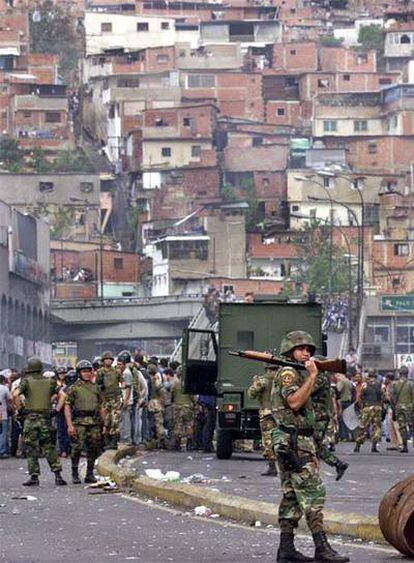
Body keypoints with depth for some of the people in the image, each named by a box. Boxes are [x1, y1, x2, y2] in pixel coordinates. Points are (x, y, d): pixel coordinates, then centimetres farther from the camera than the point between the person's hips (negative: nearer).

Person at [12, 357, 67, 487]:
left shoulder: (26, 381, -4)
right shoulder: (49, 382, 7)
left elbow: (15, 394, -18)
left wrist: (18, 407, -4)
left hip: (31, 418, -3)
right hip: (46, 418, 3)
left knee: (31, 449, 4)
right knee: (49, 448, 11)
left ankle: (34, 477, 1)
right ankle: (57, 475, 3)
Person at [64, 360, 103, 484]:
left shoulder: (95, 388, 15)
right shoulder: (74, 388, 1)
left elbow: (100, 406, 20)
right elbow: (67, 407, -3)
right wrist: (70, 425, -13)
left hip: (94, 423, 4)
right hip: (79, 422, -4)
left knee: (93, 449, 4)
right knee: (77, 448, -9)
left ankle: (90, 474, 13)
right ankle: (75, 475, -1)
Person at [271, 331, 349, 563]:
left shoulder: (301, 375, 22)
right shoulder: (287, 373, -8)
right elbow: (294, 402, -25)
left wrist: (312, 453, 21)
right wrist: (312, 376, -21)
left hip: (301, 442, 10)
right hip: (292, 443, -10)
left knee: (292, 496, 8)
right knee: (313, 493, -13)